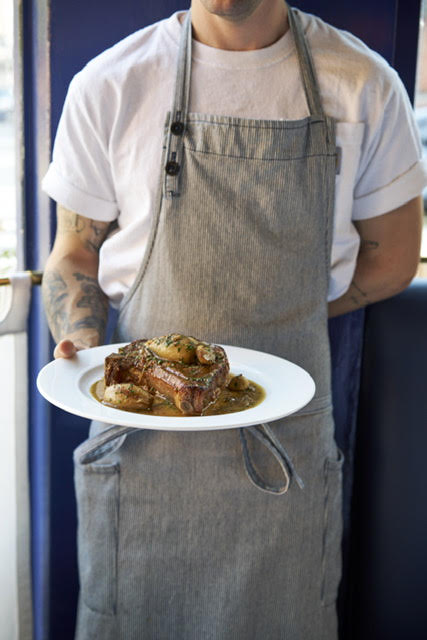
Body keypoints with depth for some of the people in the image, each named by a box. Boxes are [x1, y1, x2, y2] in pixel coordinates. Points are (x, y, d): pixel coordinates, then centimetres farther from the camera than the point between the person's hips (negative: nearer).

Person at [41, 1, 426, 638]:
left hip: (289, 446, 1)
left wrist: (273, 317, -1)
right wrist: (78, 338, -15)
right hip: (143, 437, 0)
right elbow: (75, 255, 5)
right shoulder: (109, 85, -4)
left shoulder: (363, 85, -2)